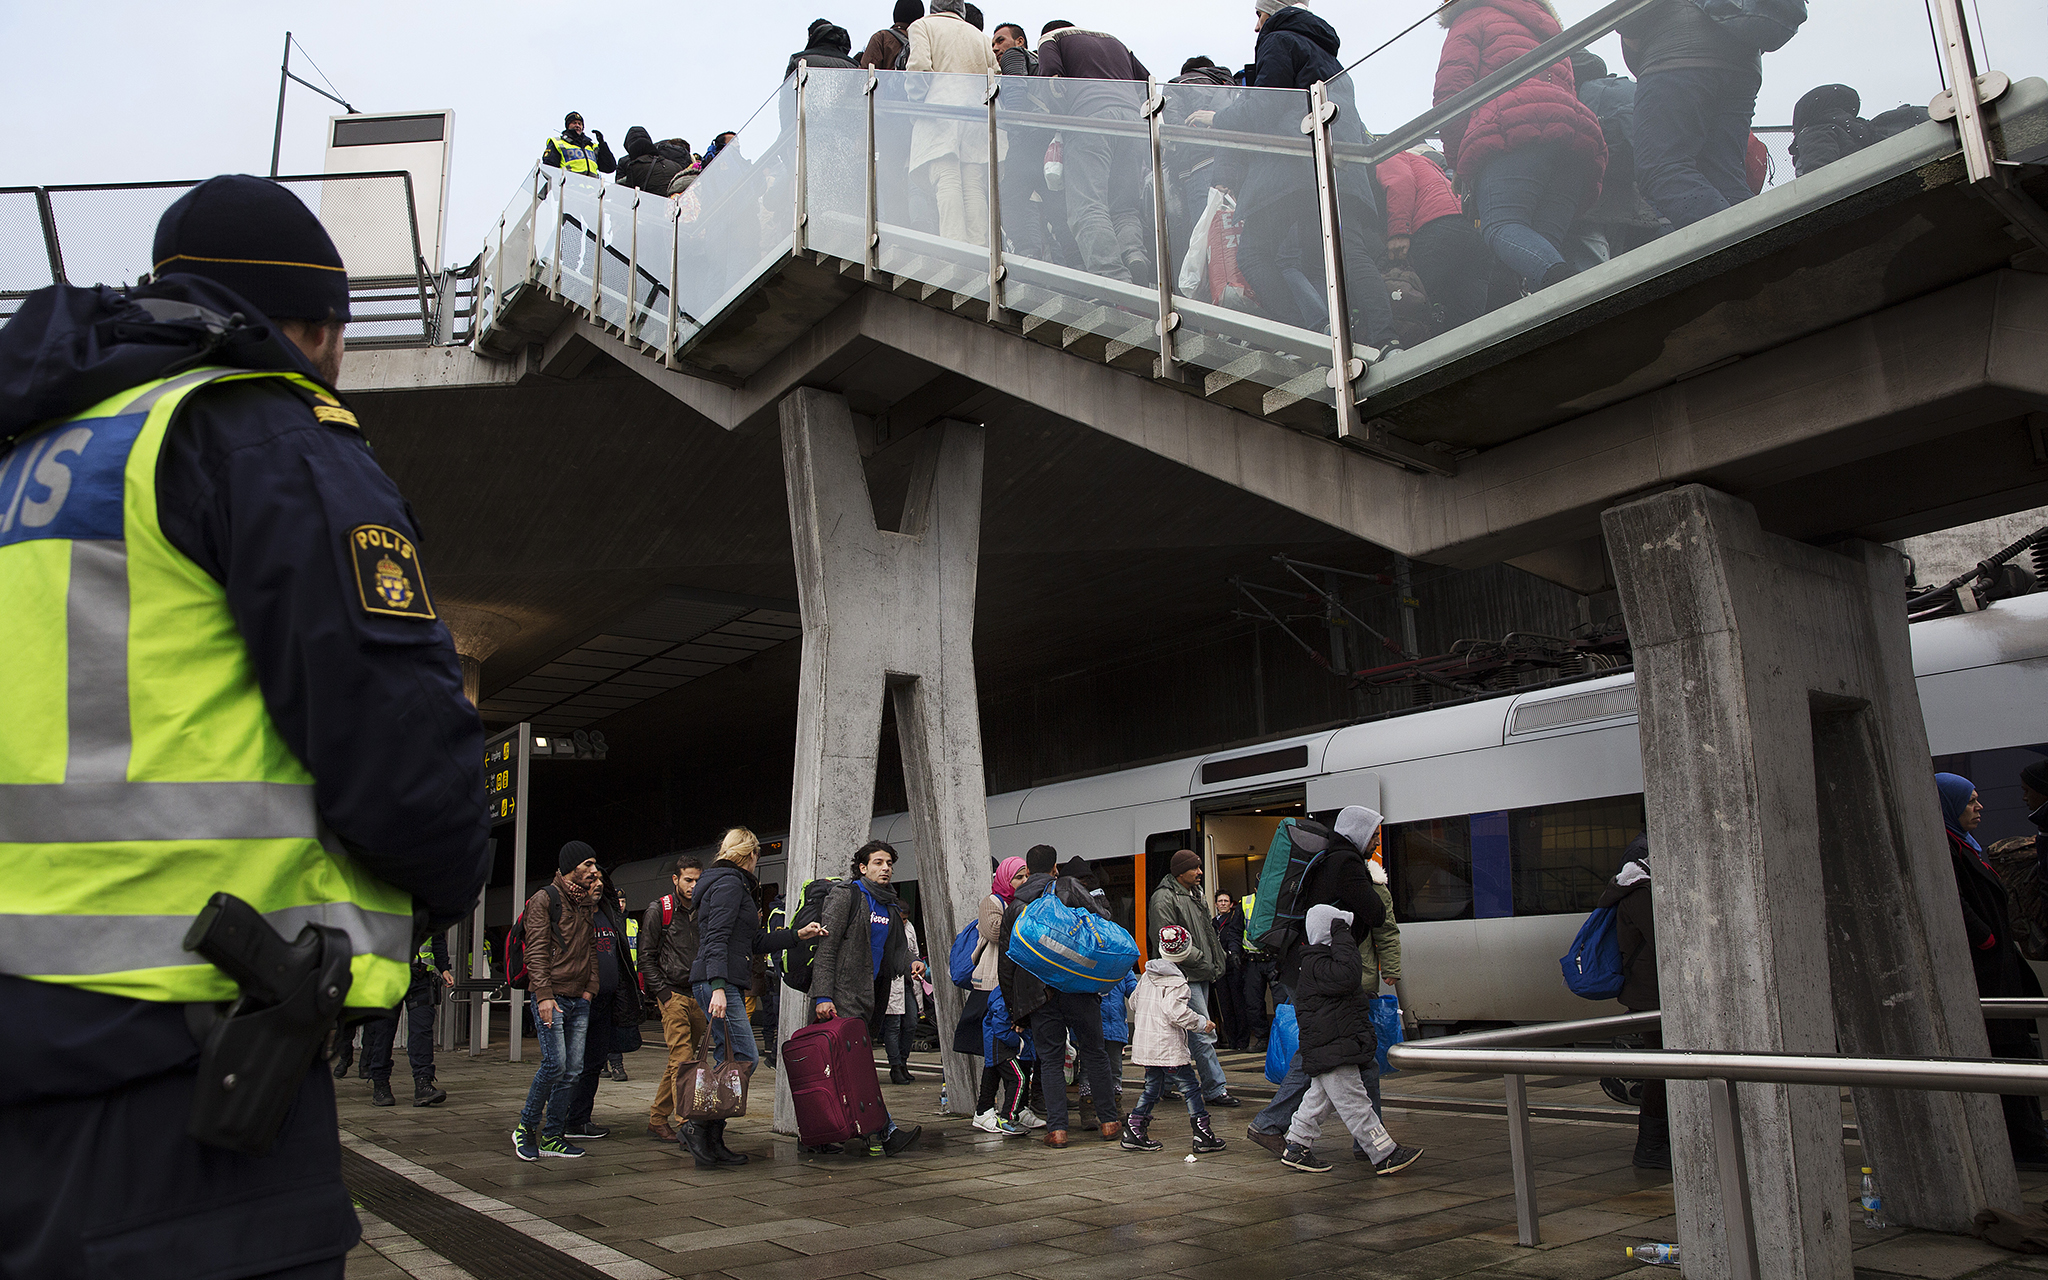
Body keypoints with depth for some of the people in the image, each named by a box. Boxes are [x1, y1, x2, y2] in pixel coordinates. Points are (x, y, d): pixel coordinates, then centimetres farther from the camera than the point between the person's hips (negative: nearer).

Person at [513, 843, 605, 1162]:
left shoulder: (586, 904, 18)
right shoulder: (545, 899, -3)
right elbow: (536, 951, -10)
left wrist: (590, 988, 8)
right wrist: (544, 994, -17)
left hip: (579, 1000, 7)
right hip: (551, 997, -7)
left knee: (573, 1070, 3)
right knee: (555, 1063, -14)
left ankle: (551, 1136, 11)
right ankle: (525, 1127, 4)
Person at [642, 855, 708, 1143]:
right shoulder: (659, 909, -1)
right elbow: (646, 957, -1)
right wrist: (662, 992, -9)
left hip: (699, 996, 5)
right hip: (673, 994, -5)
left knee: (678, 1061, 9)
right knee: (683, 1059, -12)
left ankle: (657, 1120, 18)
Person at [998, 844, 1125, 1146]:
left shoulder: (1013, 908, 12)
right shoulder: (1069, 889, 5)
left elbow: (1006, 963, 11)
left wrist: (1014, 1007, 16)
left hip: (1038, 994, 1)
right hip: (1078, 986, -1)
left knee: (1051, 1060, 7)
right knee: (1094, 1054, 9)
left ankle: (1056, 1128, 0)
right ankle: (1109, 1121, 13)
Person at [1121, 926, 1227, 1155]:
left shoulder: (1147, 976, 11)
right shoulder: (1175, 982, -14)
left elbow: (1134, 1001, 20)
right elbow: (1177, 1013, -23)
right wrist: (1202, 1024, -11)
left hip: (1145, 1047, 8)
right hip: (1168, 1048, -8)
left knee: (1153, 1087, 16)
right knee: (1190, 1086, 0)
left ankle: (1134, 1130, 13)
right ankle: (1203, 1134, 0)